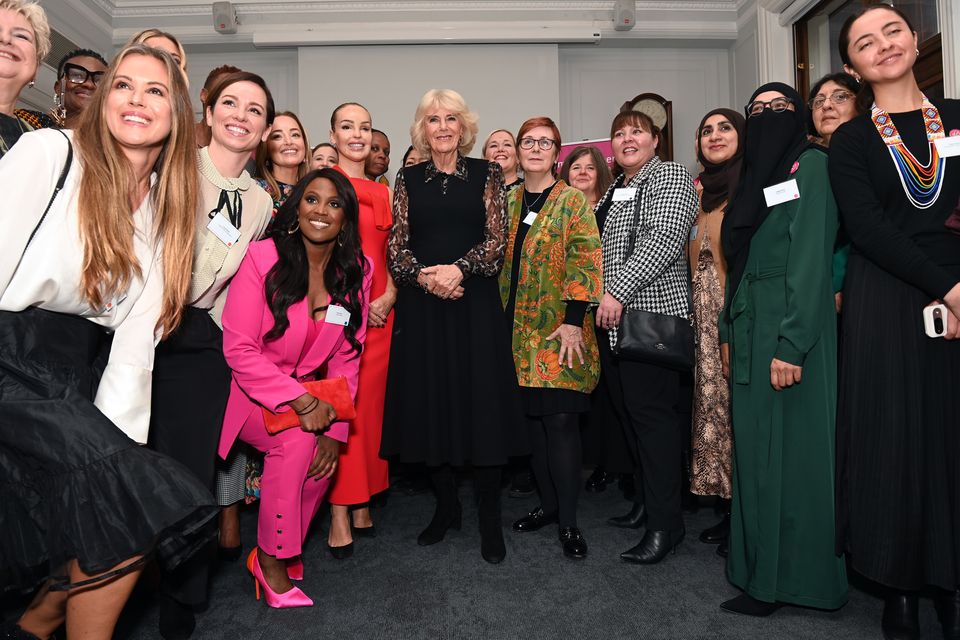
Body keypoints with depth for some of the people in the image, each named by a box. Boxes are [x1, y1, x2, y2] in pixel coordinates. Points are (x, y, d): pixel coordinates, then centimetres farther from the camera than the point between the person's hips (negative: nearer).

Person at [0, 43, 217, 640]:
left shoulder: (169, 208, 8)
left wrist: (113, 442, -5)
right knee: (136, 504, -17)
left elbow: (137, 337, 2)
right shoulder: (49, 152, -6)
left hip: (75, 376, 6)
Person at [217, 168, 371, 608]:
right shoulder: (262, 257, -14)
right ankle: (270, 559, -5)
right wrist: (301, 400, -23)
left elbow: (345, 360, 0)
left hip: (309, 395, 4)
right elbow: (238, 348, -16)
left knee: (324, 457, -18)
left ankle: (279, 552, 9)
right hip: (250, 391, -4)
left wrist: (334, 428, -8)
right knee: (297, 439, -28)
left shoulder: (356, 272, -3)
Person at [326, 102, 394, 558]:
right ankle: (340, 512, 4)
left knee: (371, 404, 7)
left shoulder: (383, 192, 16)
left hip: (379, 311, 5)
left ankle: (363, 502, 19)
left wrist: (389, 295, -1)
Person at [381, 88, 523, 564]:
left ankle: (490, 520, 11)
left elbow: (497, 239, -1)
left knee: (482, 405, -2)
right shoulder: (408, 179, 11)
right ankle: (445, 507, 22)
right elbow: (396, 247, 5)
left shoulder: (486, 174, 7)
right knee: (429, 405, 4)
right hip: (421, 307, 2)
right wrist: (424, 276, -14)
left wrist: (458, 268, -17)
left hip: (475, 303, -2)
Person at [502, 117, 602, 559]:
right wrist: (501, 318, 10)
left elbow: (585, 261, -9)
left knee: (560, 420, -7)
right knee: (534, 417, 9)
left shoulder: (572, 200, 0)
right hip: (519, 330, 5)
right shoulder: (508, 200, 14)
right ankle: (548, 502, 24)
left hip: (558, 329, -5)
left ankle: (568, 521, 4)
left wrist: (573, 321, -17)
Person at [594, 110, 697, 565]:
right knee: (629, 409, 11)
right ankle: (646, 499, 24)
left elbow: (665, 238, -17)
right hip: (613, 320, 8)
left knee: (651, 411, -9)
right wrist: (600, 298, 16)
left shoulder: (670, 176, -2)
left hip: (652, 313, -8)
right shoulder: (613, 190, 22)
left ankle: (666, 522, 0)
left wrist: (619, 291, -22)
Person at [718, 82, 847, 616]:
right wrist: (729, 328, 12)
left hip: (789, 328, -8)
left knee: (792, 448, -2)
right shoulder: (755, 174, 20)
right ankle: (761, 565, 22)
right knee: (756, 447, 10)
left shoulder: (811, 164, -4)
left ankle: (792, 576, 11)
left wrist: (792, 343, -21)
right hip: (750, 326, 8)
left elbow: (812, 256, -14)